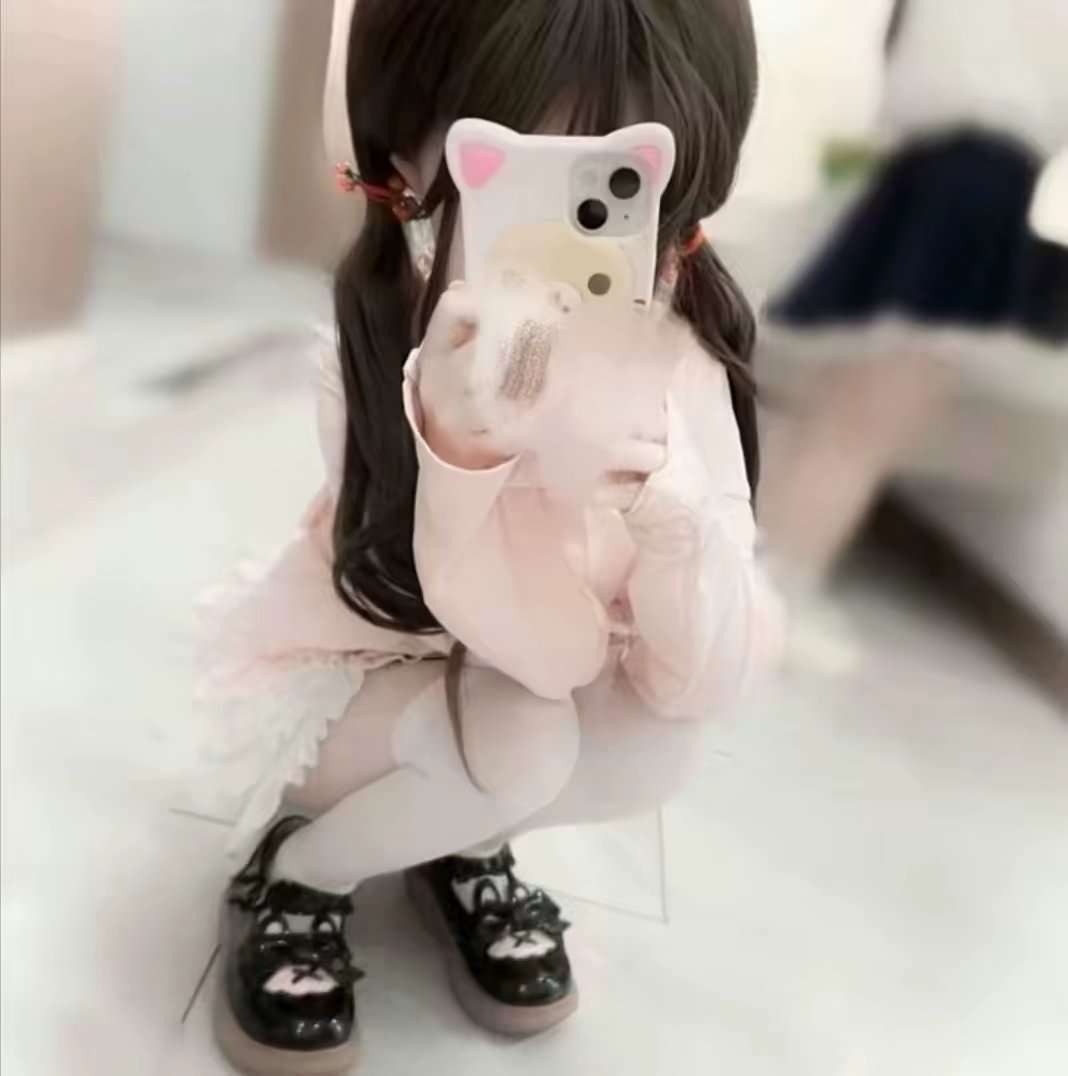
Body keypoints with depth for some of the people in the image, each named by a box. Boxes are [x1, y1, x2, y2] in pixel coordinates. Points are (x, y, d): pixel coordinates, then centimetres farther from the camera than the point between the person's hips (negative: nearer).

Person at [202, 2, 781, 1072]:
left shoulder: (676, 368, -23)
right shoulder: (380, 358, -30)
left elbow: (700, 685, -25)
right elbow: (545, 653, -33)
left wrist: (677, 513, -44)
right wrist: (461, 452, -49)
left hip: (512, 692, 4)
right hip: (342, 673, -3)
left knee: (663, 744, -22)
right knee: (524, 743, -30)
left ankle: (462, 848, 8)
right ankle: (295, 873, 0)